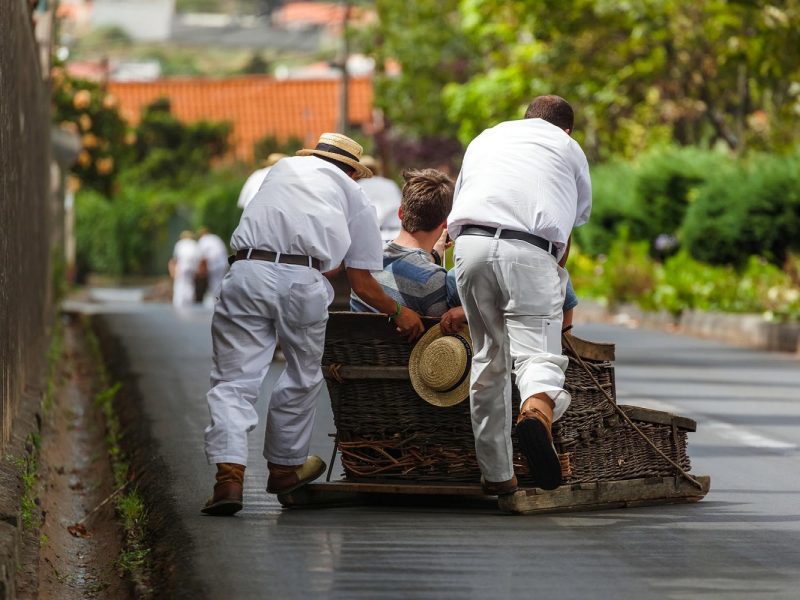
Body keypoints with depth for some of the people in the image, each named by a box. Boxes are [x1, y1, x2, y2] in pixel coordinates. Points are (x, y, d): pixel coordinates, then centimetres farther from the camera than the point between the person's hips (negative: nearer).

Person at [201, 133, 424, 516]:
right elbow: (362, 284, 19)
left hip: (248, 272, 1)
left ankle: (229, 475, -16)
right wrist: (398, 312, 36)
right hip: (303, 282, -1)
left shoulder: (283, 168, 31)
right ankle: (285, 466, 33)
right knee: (302, 379, 20)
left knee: (235, 380, 0)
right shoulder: (354, 197, 23)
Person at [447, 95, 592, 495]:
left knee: (489, 357, 13)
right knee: (538, 352, -7)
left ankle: (495, 474, 14)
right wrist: (555, 276, 39)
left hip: (470, 241, 3)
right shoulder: (569, 148, 24)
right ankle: (537, 410, -42)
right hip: (529, 250, -3)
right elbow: (567, 233, 24)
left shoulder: (485, 139, 34)